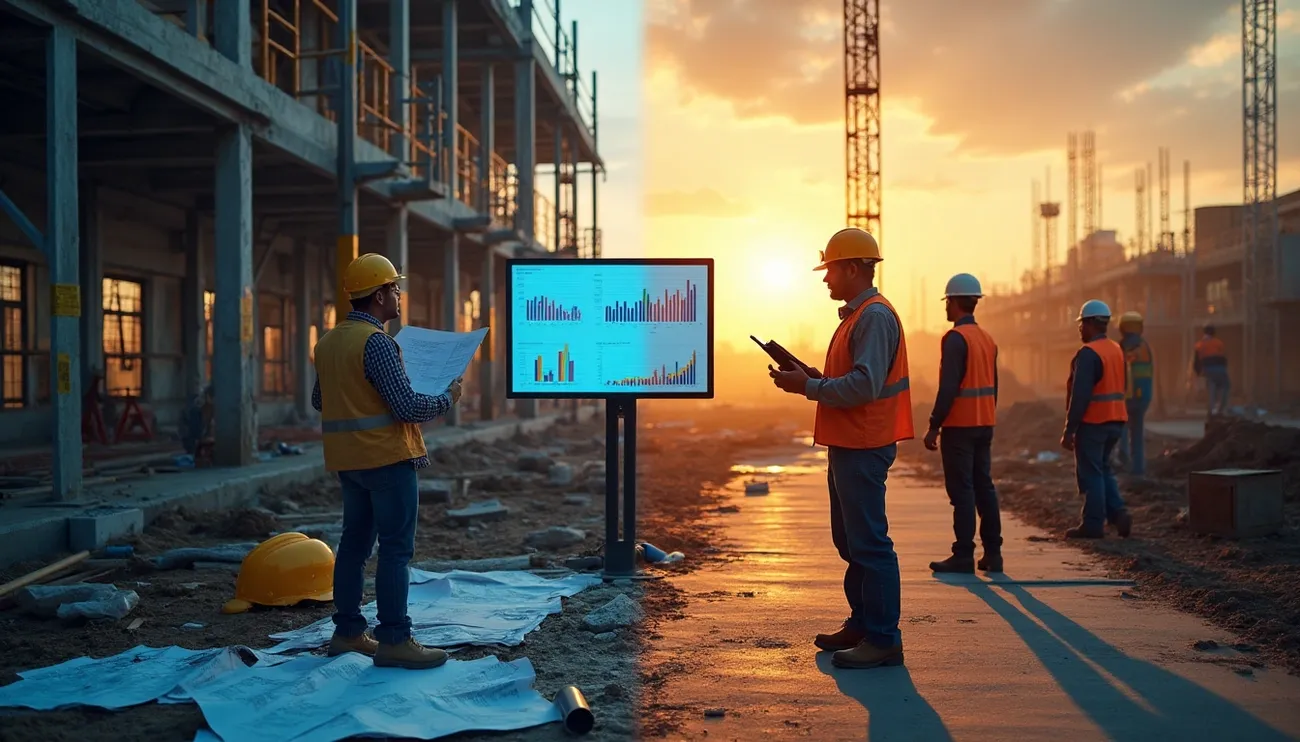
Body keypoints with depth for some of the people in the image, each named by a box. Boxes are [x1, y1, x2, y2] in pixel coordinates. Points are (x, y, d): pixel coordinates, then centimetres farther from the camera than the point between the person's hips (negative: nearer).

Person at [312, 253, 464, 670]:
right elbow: (407, 407, -20)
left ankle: (347, 631, 21)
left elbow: (319, 400, 23)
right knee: (396, 549, -5)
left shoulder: (328, 342, 12)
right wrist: (448, 399, -4)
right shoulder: (376, 343, -16)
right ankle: (393, 639, -3)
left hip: (348, 460, 9)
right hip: (387, 458, -9)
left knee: (354, 542, 14)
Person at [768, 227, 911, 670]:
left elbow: (864, 385, -24)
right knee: (849, 540, 17)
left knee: (869, 543, -7)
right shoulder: (857, 315, 19)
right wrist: (814, 377, 8)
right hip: (848, 446, 11)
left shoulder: (875, 316, -15)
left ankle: (883, 640, 0)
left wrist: (809, 387, -17)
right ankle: (862, 624, 27)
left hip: (863, 447, -11)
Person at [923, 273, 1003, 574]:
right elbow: (992, 386, 16)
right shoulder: (987, 338, 13)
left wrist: (934, 426, -15)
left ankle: (964, 556, -2)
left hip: (959, 426, -8)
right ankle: (992, 553, 13)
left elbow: (948, 387, -19)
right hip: (984, 425, 8)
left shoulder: (955, 338, -14)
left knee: (961, 490, -5)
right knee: (984, 486, 11)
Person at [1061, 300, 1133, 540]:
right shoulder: (1116, 350, 11)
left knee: (1091, 473, 1)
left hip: (1093, 423, -8)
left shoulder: (1088, 353, -17)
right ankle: (1118, 513, 9)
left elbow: (1079, 396, -21)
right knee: (1103, 469, 20)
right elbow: (1117, 388, 16)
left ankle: (1093, 524, 7)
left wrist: (1069, 430, -17)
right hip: (1115, 420, 8)